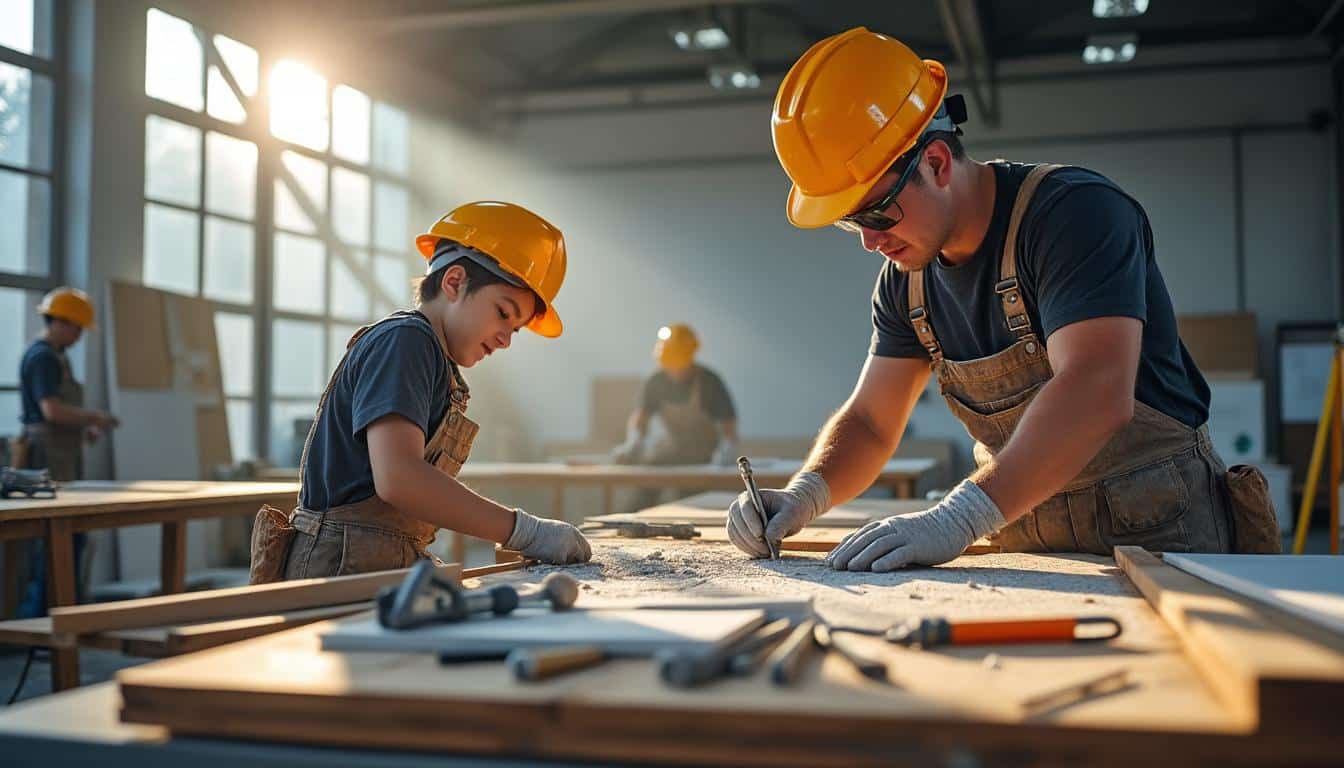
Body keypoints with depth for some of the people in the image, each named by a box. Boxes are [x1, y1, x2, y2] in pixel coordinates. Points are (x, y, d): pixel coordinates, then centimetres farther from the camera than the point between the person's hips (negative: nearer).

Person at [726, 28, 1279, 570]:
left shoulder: (1076, 212, -17)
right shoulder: (905, 283, 6)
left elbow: (1097, 394, -31)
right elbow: (869, 423, 10)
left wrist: (958, 518, -37)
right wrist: (804, 496, -11)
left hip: (1159, 538, -4)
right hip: (1030, 547, 5)